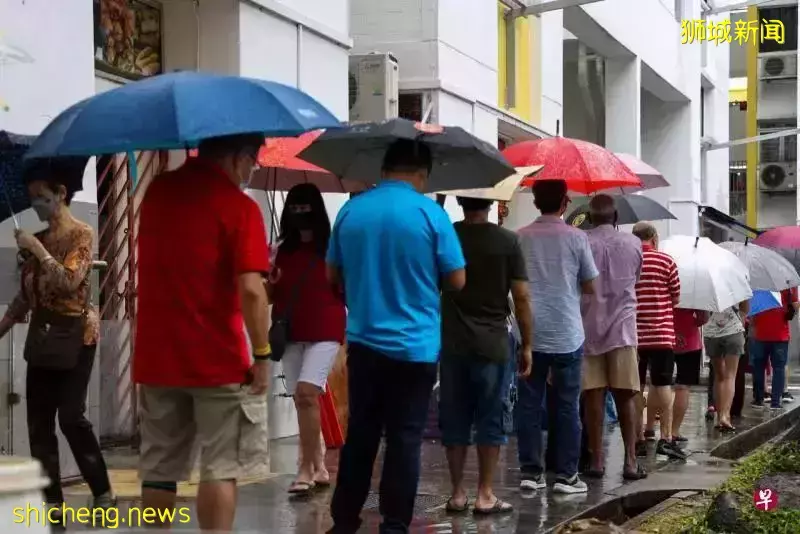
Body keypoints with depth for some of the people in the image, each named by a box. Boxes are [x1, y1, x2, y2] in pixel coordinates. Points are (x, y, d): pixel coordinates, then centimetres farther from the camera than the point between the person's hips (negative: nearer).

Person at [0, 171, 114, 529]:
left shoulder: (81, 234, -6)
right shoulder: (37, 238, 11)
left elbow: (70, 281, -20)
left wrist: (38, 249, -16)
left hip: (74, 335, -6)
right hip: (42, 336, 7)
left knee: (71, 416, -9)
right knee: (39, 421, 2)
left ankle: (102, 493, 7)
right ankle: (52, 505, 6)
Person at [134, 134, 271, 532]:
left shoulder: (157, 192, 8)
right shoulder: (239, 206, -12)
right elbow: (250, 290, -20)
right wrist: (262, 354, -11)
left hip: (155, 356, 6)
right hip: (217, 359, -6)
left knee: (158, 468, 12)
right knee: (221, 467, 3)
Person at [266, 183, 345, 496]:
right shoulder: (284, 251, 9)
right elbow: (272, 297, 14)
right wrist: (269, 279, -5)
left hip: (325, 332, -5)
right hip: (291, 333, 5)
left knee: (306, 393, -18)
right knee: (302, 400, 8)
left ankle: (306, 469, -11)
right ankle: (319, 468, 20)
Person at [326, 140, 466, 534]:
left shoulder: (351, 210, 3)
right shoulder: (430, 213, -8)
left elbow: (333, 274, 12)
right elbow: (456, 281, -4)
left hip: (363, 342, 4)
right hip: (415, 346, -4)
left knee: (359, 435, 12)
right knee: (404, 439, 2)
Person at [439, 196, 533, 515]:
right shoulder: (507, 241, -5)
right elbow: (521, 297, -6)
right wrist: (527, 345, 2)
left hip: (452, 345, 2)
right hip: (493, 345, -2)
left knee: (454, 420, 9)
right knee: (491, 420, 5)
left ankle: (457, 493, 12)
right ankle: (485, 495, 7)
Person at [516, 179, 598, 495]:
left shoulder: (521, 237, 0)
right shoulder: (575, 238, -5)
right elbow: (590, 286, 1)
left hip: (531, 335, 2)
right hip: (567, 335, -2)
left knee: (529, 404, 7)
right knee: (567, 406, 5)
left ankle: (530, 472, 9)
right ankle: (566, 475, 6)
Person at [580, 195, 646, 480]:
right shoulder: (633, 243, 3)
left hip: (589, 328, -1)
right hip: (622, 328, 1)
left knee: (594, 397, 2)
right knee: (625, 397, 4)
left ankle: (596, 461, 3)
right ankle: (630, 460, 1)